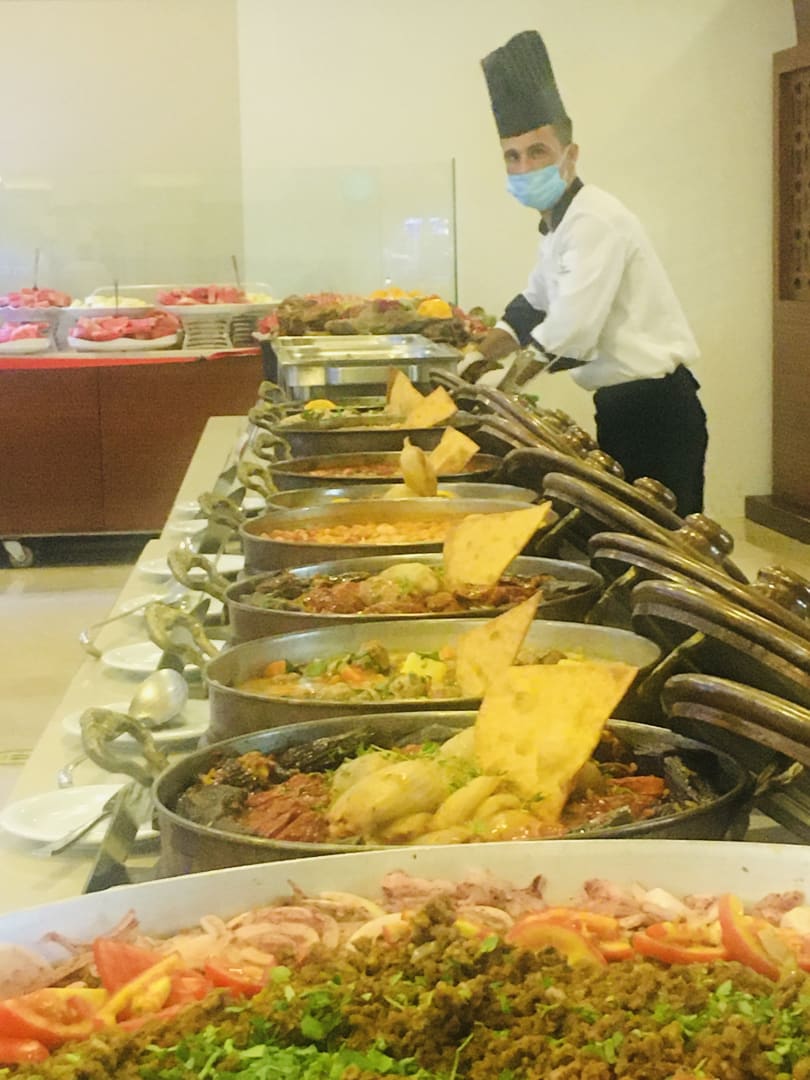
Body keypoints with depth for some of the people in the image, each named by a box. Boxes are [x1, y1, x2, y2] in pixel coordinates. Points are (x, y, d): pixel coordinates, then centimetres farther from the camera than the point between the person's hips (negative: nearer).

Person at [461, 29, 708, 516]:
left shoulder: (595, 220, -17)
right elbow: (533, 306, 29)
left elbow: (569, 334, -24)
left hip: (655, 407, -10)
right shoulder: (561, 225, 15)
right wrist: (481, 358, 16)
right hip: (624, 404, 10)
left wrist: (512, 378, -9)